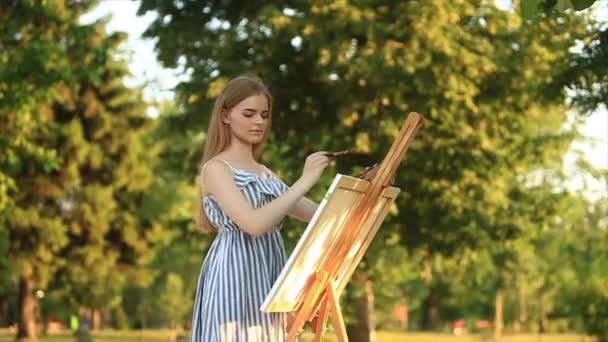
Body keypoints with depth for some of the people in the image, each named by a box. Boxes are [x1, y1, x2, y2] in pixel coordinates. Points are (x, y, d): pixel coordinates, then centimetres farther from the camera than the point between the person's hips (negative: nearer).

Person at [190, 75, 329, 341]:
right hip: (235, 280, -7)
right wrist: (305, 181, -17)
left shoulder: (265, 174, 18)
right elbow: (254, 224, -20)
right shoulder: (215, 168, -5)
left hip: (268, 282, 7)